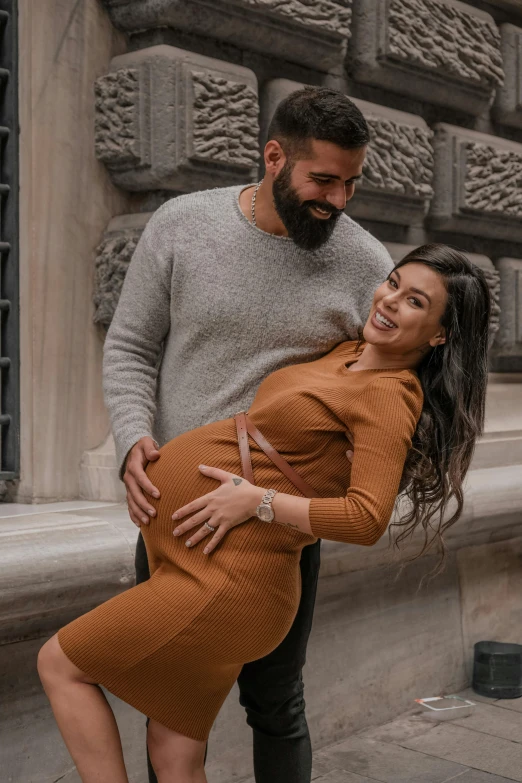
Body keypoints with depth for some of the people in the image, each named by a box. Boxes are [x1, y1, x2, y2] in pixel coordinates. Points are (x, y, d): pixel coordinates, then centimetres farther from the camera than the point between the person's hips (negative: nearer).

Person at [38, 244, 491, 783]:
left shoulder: (391, 396, -17)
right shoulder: (348, 354, 10)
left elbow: (367, 519, -27)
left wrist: (257, 501, -21)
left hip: (226, 583, -9)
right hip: (199, 561, 9)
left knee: (59, 665, 5)